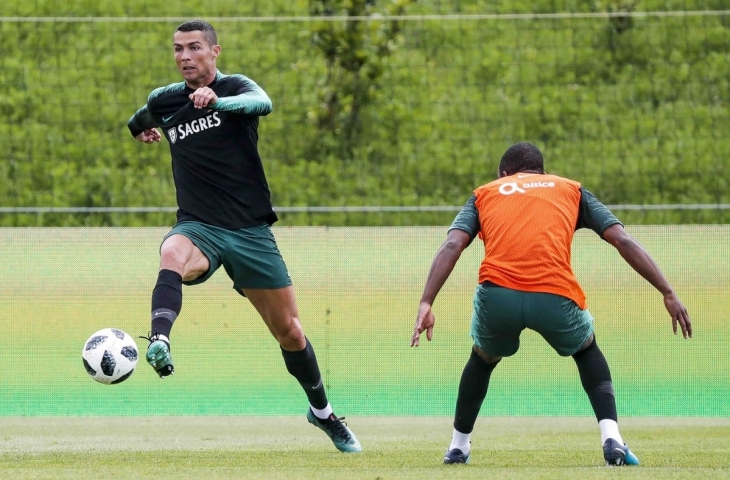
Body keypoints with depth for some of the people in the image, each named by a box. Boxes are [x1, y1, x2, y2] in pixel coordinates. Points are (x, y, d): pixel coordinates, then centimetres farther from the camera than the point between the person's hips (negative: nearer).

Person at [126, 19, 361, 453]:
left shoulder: (237, 88, -3)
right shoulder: (164, 101, 7)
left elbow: (263, 103, -31)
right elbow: (140, 123, 35)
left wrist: (217, 101, -45)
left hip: (251, 232, -1)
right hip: (199, 227, 1)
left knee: (289, 331, 6)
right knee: (172, 254, -38)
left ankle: (323, 412, 30)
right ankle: (159, 343, -60)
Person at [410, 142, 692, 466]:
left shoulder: (485, 194, 26)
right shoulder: (572, 191, 26)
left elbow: (452, 245, 8)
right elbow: (622, 240, 14)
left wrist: (426, 304, -2)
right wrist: (668, 294, 14)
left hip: (497, 295, 1)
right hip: (555, 298, 0)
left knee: (483, 358, 35)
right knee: (587, 350, 31)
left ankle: (458, 448, 35)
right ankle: (611, 439, 12)